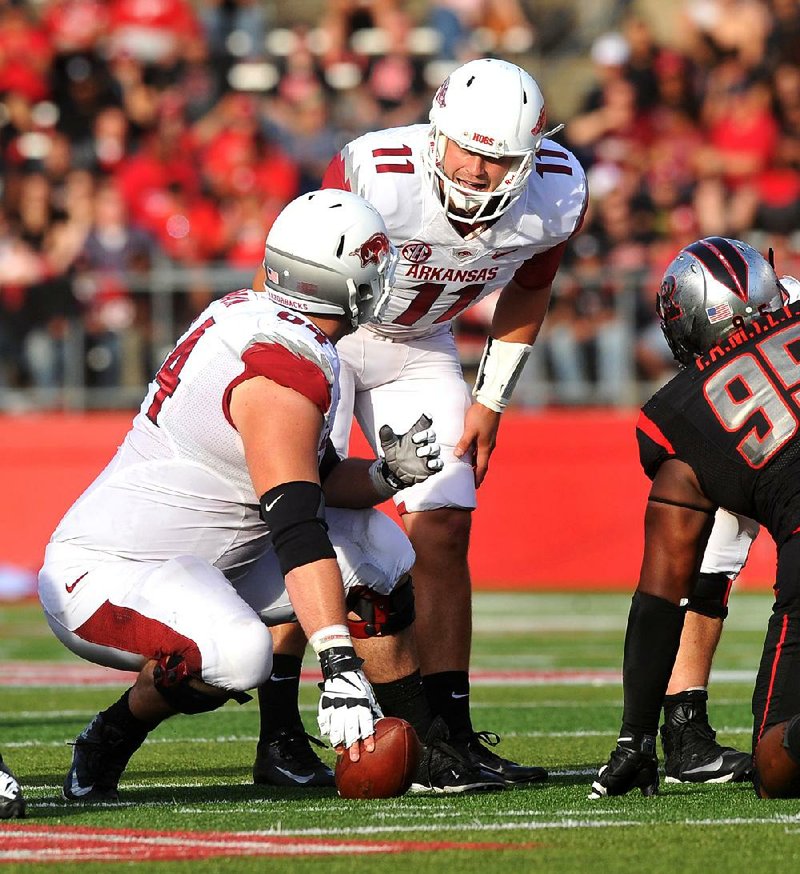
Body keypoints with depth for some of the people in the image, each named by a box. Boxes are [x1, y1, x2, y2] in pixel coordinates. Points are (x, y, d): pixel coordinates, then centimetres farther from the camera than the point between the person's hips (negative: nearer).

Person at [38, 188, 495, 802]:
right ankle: (108, 742, -9)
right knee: (235, 654, -38)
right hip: (103, 574, -11)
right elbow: (297, 530, -35)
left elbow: (309, 479, 15)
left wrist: (387, 473, -5)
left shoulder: (246, 315, 5)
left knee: (374, 544, 7)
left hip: (194, 563, 11)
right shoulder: (287, 371, -24)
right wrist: (341, 671, -42)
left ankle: (427, 754, 13)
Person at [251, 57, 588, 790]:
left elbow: (526, 291, 3)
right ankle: (279, 736, -9)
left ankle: (451, 735, 3)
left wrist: (490, 402, 4)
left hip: (420, 347, 4)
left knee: (445, 530, -3)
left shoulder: (557, 198, -20)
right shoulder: (375, 174, -34)